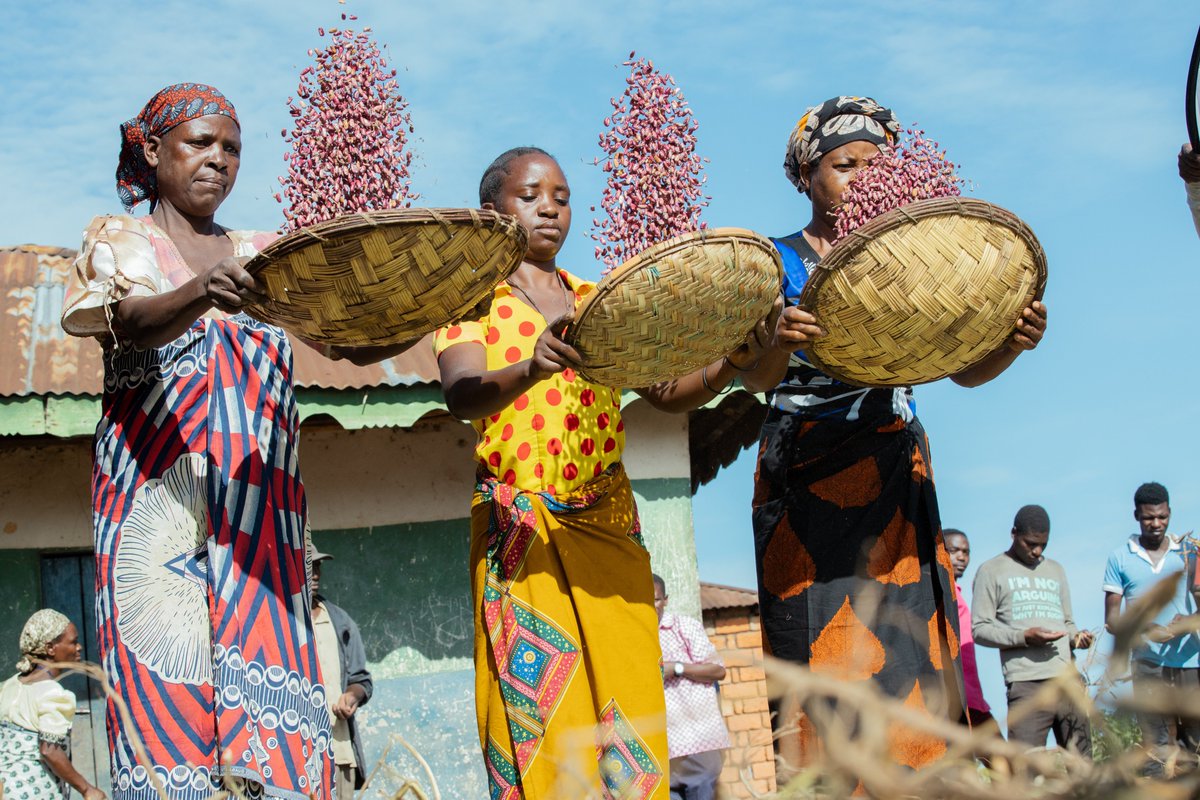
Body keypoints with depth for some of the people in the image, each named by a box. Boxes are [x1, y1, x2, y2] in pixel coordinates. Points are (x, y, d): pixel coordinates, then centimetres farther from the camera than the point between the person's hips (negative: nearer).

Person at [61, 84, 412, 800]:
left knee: (271, 674, -8)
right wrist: (203, 293, -33)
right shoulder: (119, 241, 11)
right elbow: (131, 323, -12)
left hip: (259, 496, 3)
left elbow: (357, 342, 8)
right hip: (157, 493, -2)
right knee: (167, 678, -12)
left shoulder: (266, 252, 19)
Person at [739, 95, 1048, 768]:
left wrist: (1012, 344, -18)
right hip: (808, 478, -3)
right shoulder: (776, 264, 5)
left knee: (912, 659, -4)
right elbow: (756, 377, -8)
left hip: (896, 477, 3)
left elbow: (965, 368, 3)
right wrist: (780, 344, -31)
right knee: (826, 655, -10)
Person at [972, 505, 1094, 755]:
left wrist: (1076, 637, 5)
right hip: (1027, 684, -5)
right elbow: (979, 628, 1)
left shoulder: (1055, 570, 25)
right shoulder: (992, 571, 8)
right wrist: (1024, 637, -13)